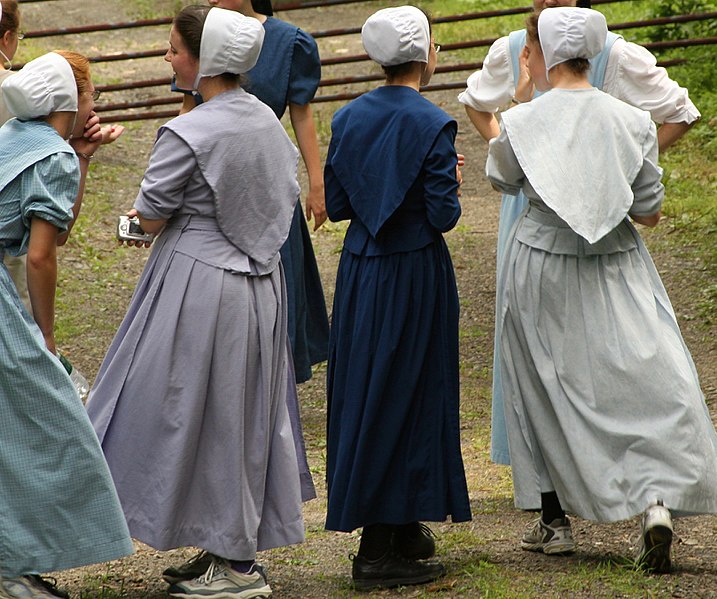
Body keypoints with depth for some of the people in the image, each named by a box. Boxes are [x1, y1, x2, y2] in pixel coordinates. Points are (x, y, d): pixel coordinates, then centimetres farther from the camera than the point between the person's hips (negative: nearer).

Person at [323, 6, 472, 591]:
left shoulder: (349, 118, 3)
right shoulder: (433, 125, -15)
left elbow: (336, 205, 5)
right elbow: (443, 215, -16)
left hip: (361, 271, 6)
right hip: (416, 273, -6)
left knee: (366, 391, 13)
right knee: (408, 393, 1)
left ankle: (397, 529, 23)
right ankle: (384, 548, 1)